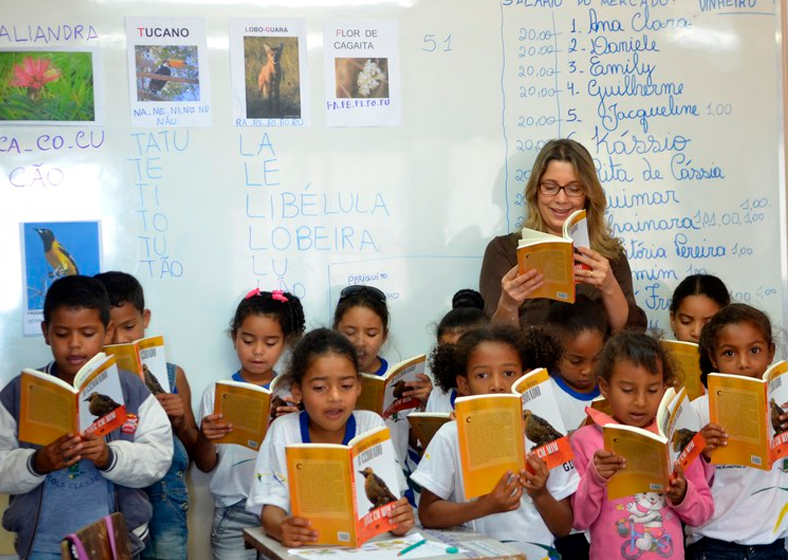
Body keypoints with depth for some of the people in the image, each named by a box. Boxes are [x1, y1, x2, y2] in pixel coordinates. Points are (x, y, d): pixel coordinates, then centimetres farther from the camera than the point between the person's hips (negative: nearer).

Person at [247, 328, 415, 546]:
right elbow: (271, 505, -10)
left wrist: (398, 519, -26)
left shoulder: (371, 424, -1)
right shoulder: (283, 430, -4)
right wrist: (282, 529, -32)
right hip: (301, 545, -1)